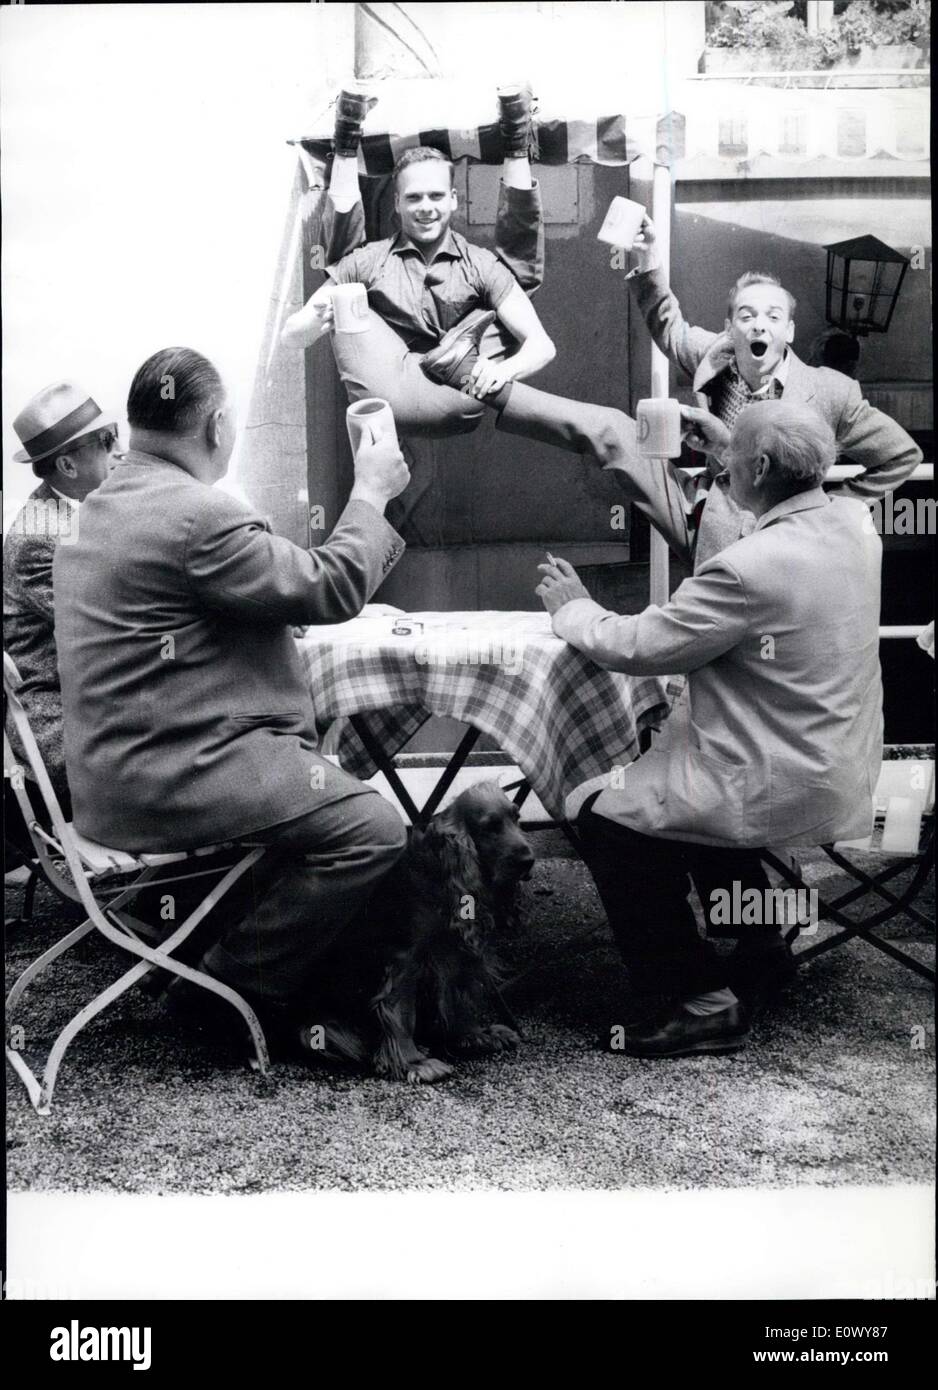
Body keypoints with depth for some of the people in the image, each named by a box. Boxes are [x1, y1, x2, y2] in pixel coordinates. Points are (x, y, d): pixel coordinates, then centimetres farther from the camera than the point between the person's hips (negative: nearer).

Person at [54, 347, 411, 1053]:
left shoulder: (108, 501, 15)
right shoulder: (197, 513, -19)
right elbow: (331, 587, -14)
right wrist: (371, 494, -1)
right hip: (168, 775, -11)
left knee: (336, 786, 21)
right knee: (372, 828, -15)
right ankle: (238, 983, -1)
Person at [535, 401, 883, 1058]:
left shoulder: (749, 569, -28)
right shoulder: (853, 520, -3)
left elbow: (637, 647, -19)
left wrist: (572, 608, -1)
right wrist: (727, 448, 26)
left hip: (787, 789, -9)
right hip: (845, 767, 9)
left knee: (602, 812, 1)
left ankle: (704, 1002, 4)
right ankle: (760, 940, 39)